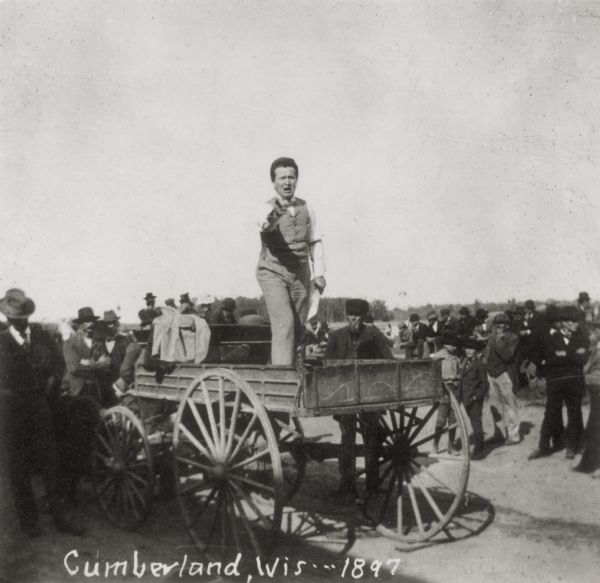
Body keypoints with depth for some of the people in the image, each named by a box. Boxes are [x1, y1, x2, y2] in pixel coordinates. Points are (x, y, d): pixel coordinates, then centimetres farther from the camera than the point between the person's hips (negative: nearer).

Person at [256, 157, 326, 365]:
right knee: (284, 324, -17)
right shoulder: (267, 208, -7)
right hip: (273, 272, -4)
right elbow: (265, 228, -30)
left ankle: (275, 363, 29)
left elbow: (315, 241, 12)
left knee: (298, 329, 9)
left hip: (300, 275, 5)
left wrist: (318, 273, 4)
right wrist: (271, 218, -53)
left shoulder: (306, 209, 6)